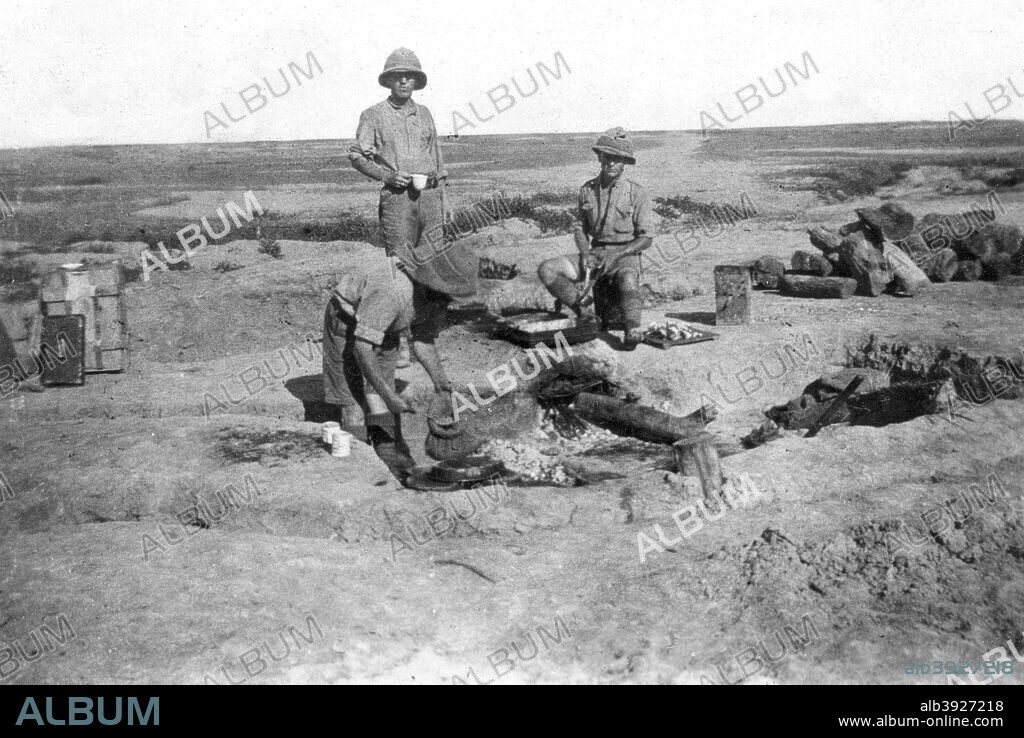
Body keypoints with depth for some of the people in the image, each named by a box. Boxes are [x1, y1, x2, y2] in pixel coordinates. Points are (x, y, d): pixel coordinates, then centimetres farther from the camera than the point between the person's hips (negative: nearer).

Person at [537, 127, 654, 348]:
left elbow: (646, 238, -4)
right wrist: (585, 254, -5)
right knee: (546, 270, -16)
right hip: (596, 253, 5)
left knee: (627, 280, -42)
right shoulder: (587, 190, 7)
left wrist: (616, 255, -18)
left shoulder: (636, 193, -4)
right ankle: (584, 313, -16)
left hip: (627, 255, -4)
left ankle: (632, 330, -58)